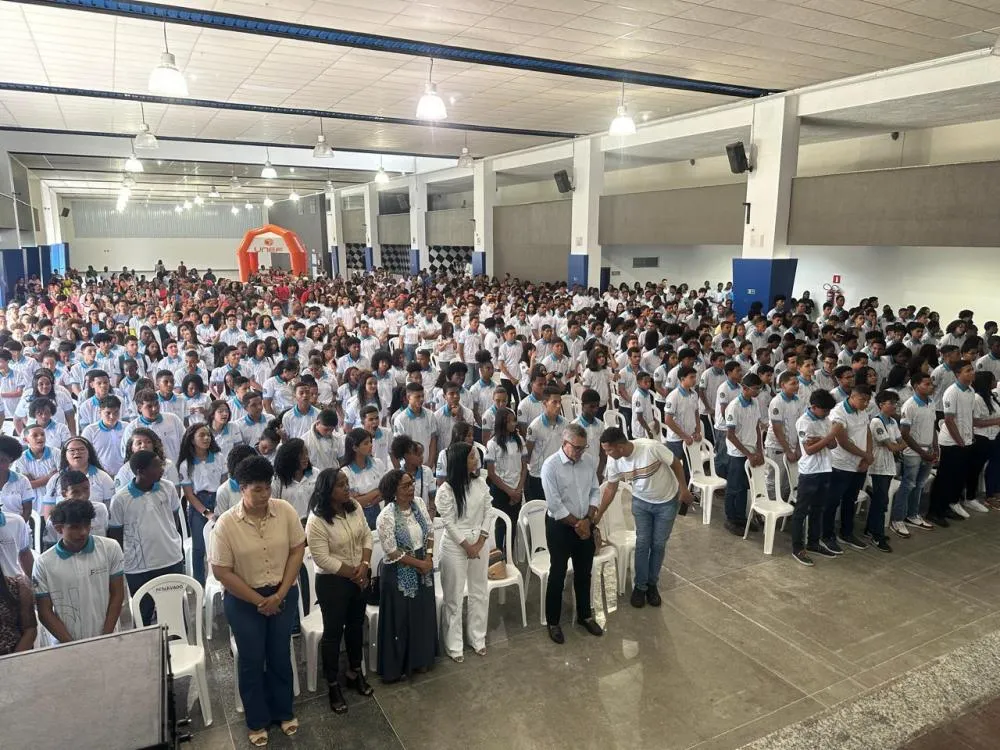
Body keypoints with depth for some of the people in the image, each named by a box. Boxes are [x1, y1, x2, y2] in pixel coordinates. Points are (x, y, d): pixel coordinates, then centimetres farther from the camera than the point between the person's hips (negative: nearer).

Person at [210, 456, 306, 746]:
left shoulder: (285, 510, -14)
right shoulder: (226, 524, -19)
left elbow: (297, 550, -6)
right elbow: (222, 572, -14)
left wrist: (279, 594, -11)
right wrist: (259, 601, -12)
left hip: (283, 595, 2)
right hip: (244, 600, -2)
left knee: (281, 656, 15)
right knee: (252, 660, 13)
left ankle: (283, 711, 38)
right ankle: (257, 721, 34)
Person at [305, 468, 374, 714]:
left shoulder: (354, 507, -5)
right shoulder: (317, 521, -23)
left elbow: (367, 536, 1)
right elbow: (323, 559, -22)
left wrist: (364, 566, -12)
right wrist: (353, 573, -17)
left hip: (359, 578, 6)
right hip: (332, 582, -6)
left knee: (356, 625, 20)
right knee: (333, 631, 8)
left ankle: (354, 672, 40)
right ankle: (333, 685, 26)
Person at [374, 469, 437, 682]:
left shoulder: (419, 503, -5)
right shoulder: (386, 517, -23)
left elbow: (430, 532, 4)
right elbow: (393, 552, -20)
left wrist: (429, 559, -8)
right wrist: (419, 564, -13)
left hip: (423, 570, 6)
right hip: (399, 574, -6)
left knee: (423, 614, 18)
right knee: (400, 619, 8)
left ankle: (420, 659, 38)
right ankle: (396, 667, 28)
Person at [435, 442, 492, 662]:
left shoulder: (481, 483, 0)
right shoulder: (446, 490, -16)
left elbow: (488, 514, 2)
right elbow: (449, 523, -14)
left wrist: (480, 541, -7)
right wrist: (467, 546, -13)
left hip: (480, 543, 5)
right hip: (455, 547, -5)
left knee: (479, 593, 15)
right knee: (454, 598, 7)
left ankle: (478, 639, 33)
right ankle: (453, 645, 22)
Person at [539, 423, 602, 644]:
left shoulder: (590, 461, -4)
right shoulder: (551, 466, -20)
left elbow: (595, 491, 4)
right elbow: (555, 505, -20)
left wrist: (588, 520, -8)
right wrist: (576, 524, -13)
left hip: (585, 525, 5)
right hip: (560, 526, -5)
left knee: (584, 573, 18)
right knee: (557, 575, 8)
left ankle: (585, 615, 38)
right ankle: (553, 622, 24)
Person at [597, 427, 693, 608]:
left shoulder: (652, 447, -35)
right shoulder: (614, 461, -20)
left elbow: (676, 463, -18)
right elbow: (611, 488, -5)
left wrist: (683, 489, -12)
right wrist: (598, 515, -3)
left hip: (667, 501, -2)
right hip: (641, 502, 3)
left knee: (659, 544, 5)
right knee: (642, 543, 0)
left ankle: (652, 584, 23)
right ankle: (640, 586, 17)